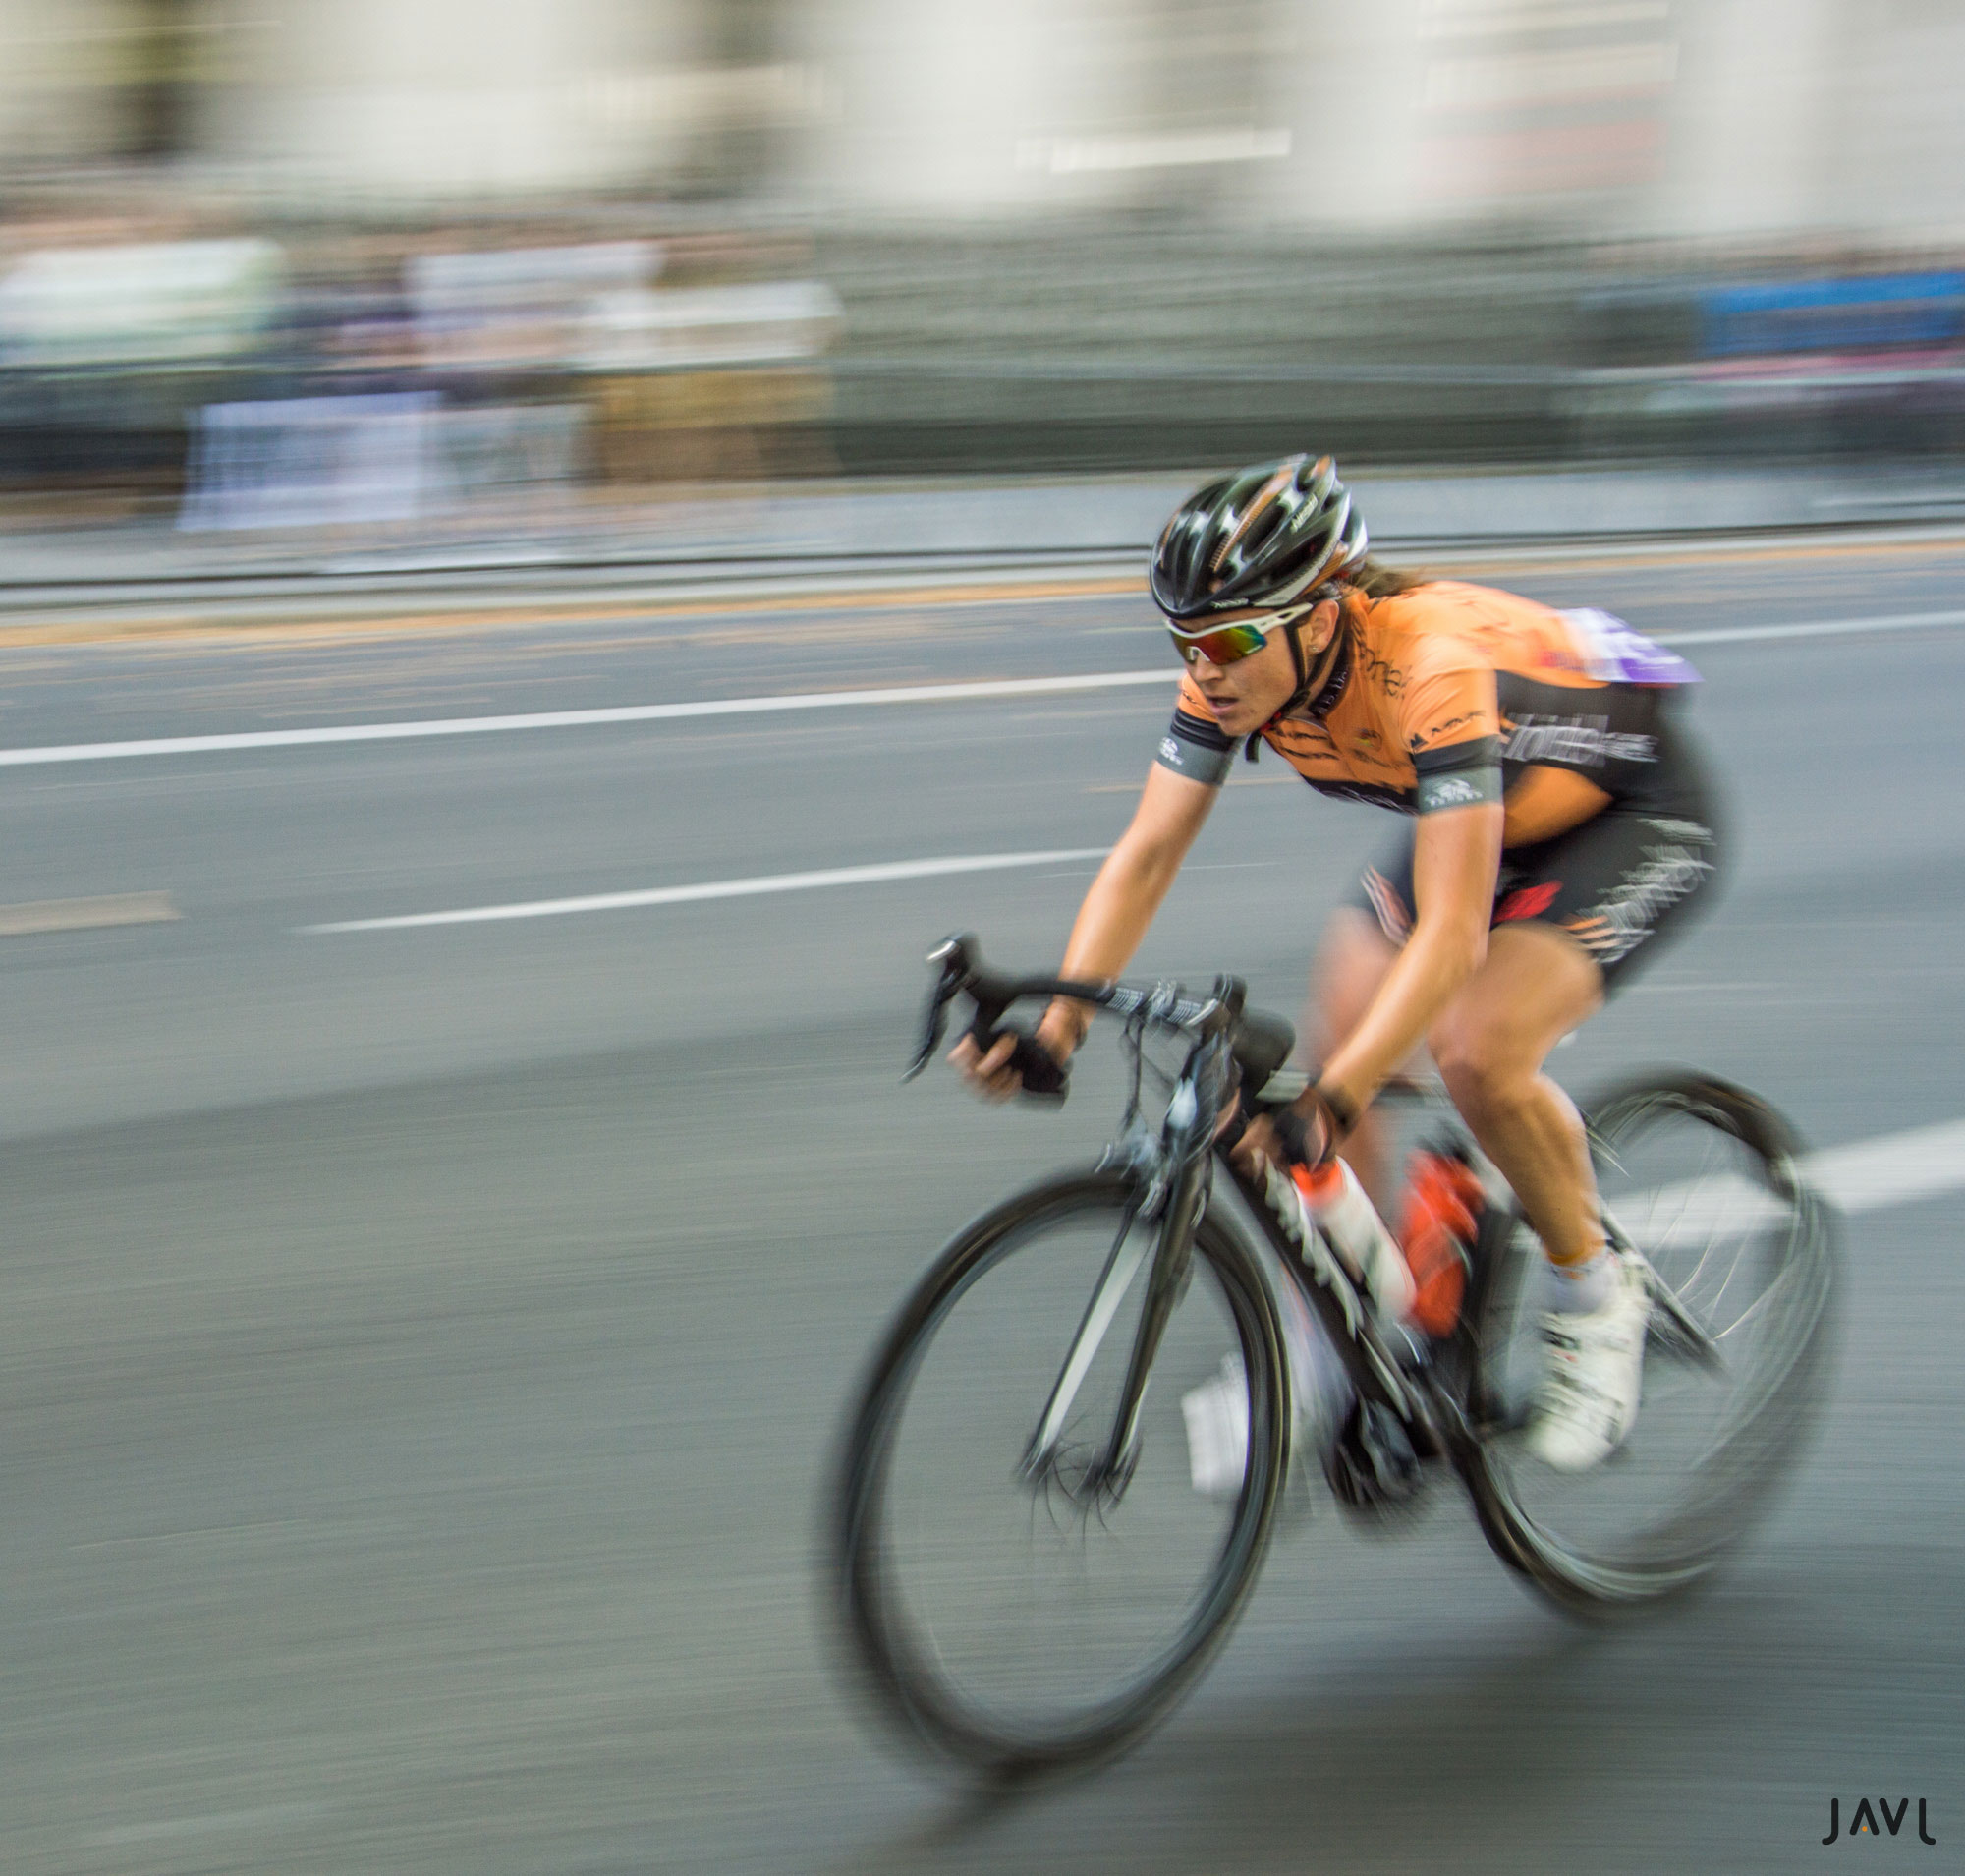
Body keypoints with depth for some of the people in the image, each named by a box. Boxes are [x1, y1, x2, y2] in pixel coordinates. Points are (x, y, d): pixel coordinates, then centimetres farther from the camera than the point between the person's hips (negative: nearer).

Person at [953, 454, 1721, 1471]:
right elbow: (1146, 853, -16)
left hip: (1637, 807, -7)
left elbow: (1453, 933, -44)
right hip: (1484, 813, 7)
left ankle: (1596, 1299, -1)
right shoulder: (1235, 669, -19)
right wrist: (1059, 1015, -30)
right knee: (1342, 1036, -8)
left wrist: (1335, 1093, -54)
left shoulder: (1429, 667, -39)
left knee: (1479, 1053, -25)